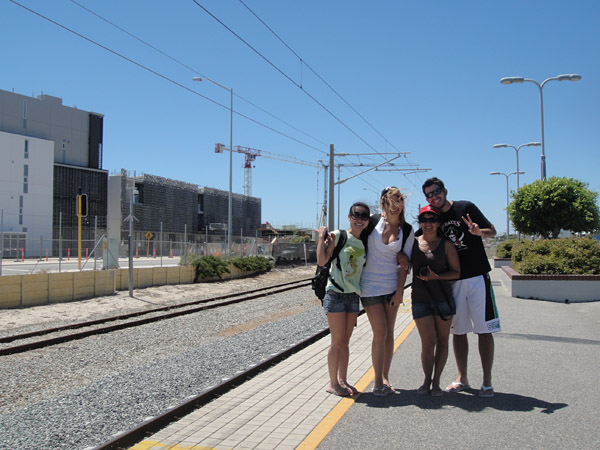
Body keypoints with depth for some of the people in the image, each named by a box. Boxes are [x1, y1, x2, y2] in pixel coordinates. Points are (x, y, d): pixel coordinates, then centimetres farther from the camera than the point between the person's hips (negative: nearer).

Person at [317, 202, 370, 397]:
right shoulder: (338, 236, -7)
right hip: (335, 294, -5)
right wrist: (322, 236, -16)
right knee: (337, 341, -1)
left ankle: (343, 381, 21)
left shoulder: (365, 242, 10)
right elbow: (322, 260, -17)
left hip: (353, 295, 6)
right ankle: (333, 383, 10)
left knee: (345, 341, 12)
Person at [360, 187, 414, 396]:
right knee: (380, 333, -6)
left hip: (392, 286, 3)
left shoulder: (407, 232, 2)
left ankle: (385, 377, 20)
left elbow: (404, 264, 2)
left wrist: (399, 292, -2)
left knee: (389, 333, 8)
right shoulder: (373, 222, -6)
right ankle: (378, 381, 5)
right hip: (370, 285, -3)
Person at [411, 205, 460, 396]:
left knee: (442, 341, 6)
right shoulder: (412, 242, 2)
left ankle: (436, 381, 17)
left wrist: (436, 276, -15)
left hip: (443, 297, 0)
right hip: (420, 299, 0)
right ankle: (427, 380, 14)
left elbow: (456, 272, 0)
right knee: (428, 342, -4)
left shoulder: (446, 245, 0)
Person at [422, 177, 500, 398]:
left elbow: (492, 231, 0)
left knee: (484, 329, -1)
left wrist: (478, 231, -21)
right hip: (452, 281, 4)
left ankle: (487, 381, 7)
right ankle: (462, 378, 20)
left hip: (477, 277, -4)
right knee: (458, 330, 9)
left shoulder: (465, 208, -2)